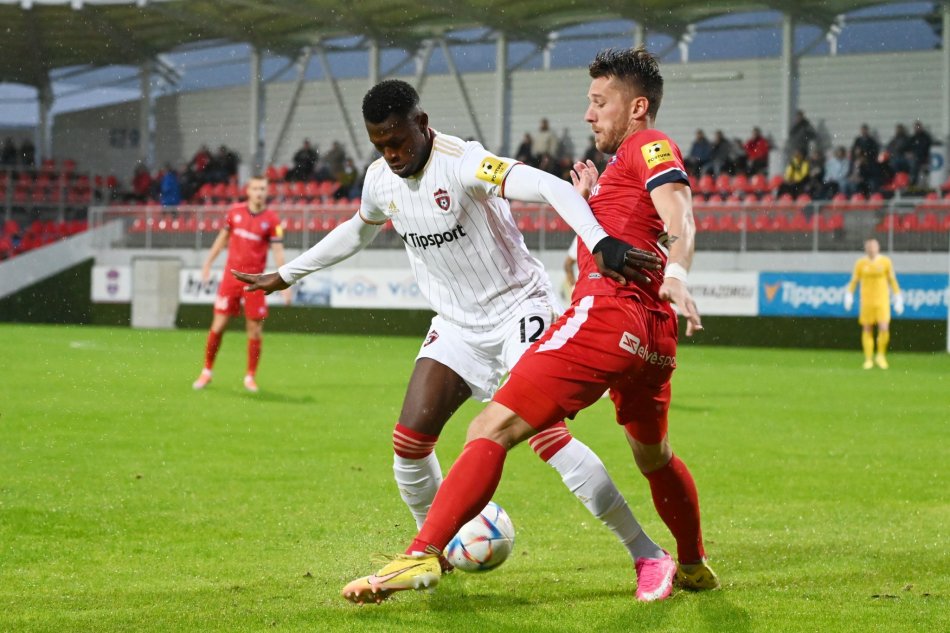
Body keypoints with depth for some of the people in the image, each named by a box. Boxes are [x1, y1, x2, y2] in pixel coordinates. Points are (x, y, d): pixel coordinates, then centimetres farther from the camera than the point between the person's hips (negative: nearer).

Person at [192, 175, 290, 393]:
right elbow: (223, 238, 15)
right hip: (231, 275, 2)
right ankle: (207, 372, 15)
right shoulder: (235, 211, 2)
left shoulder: (272, 219, -5)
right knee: (218, 326, 0)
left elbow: (278, 252, -7)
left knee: (255, 330, -1)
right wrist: (208, 263, 16)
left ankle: (250, 376, 14)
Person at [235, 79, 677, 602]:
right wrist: (286, 275, 28)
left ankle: (648, 557, -16)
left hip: (518, 309, -7)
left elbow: (553, 188, -39)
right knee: (409, 441, -5)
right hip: (457, 324, 7)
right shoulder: (381, 179, -1)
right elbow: (356, 232, 23)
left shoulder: (463, 163, -25)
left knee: (545, 433, -23)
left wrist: (600, 243, -56)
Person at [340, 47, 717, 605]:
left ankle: (423, 556, -28)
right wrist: (588, 202, 23)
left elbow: (680, 219, -18)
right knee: (654, 458, 31)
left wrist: (677, 276, -36)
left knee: (493, 429, -17)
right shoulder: (632, 162, 29)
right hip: (653, 335, 10)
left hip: (608, 310, -10)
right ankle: (695, 567, 46)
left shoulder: (649, 146, 1)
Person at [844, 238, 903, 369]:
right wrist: (849, 296, -2)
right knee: (867, 330, 1)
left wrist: (898, 298, 6)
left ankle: (881, 356, 10)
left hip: (882, 300, -1)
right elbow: (854, 281, 9)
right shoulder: (860, 263, 1)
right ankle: (868, 359, 11)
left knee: (884, 329, -12)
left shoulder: (885, 262, 1)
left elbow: (892, 280, 8)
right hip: (866, 301, 1)